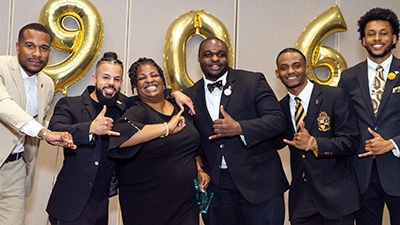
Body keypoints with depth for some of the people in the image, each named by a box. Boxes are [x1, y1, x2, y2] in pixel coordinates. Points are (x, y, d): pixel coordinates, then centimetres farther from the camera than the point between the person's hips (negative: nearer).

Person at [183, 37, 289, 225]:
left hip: (258, 182, -2)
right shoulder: (191, 96, 7)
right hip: (215, 187, 3)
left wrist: (239, 128, -25)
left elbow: (278, 120, -12)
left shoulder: (253, 82, -2)